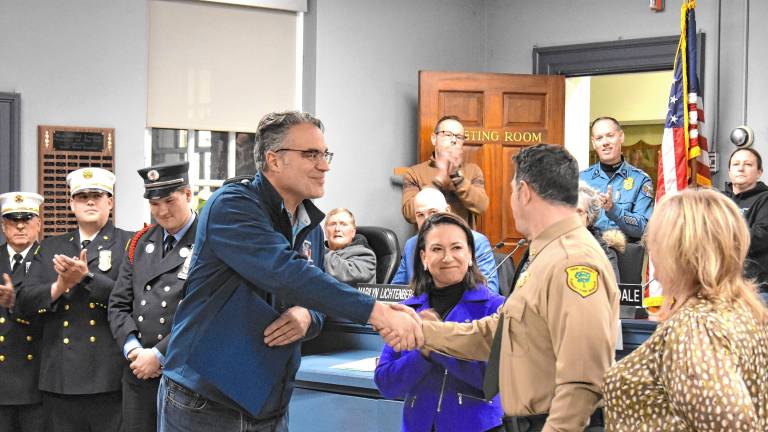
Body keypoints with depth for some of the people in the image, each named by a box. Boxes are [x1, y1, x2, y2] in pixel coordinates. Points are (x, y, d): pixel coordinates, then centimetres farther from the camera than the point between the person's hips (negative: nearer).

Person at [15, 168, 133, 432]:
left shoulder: (129, 245, 5)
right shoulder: (50, 248, 18)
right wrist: (59, 287, -9)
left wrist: (87, 277, -17)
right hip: (60, 379, 4)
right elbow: (25, 301, 9)